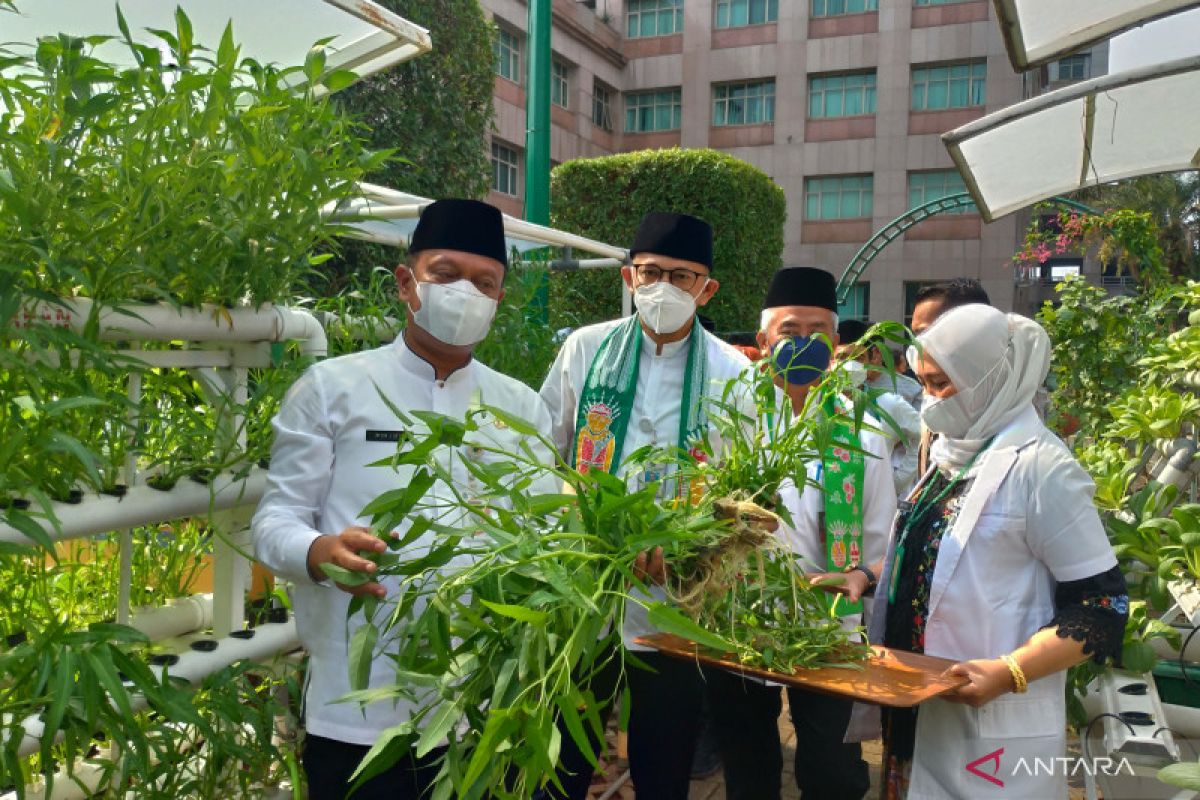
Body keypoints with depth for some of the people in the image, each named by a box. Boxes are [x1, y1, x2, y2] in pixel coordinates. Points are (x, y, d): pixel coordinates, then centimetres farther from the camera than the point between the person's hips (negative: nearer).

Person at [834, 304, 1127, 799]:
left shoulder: (1039, 467, -17)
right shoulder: (956, 455, 7)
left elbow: (1103, 603, -17)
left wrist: (1009, 673, -26)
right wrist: (867, 578, 4)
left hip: (992, 721, -7)